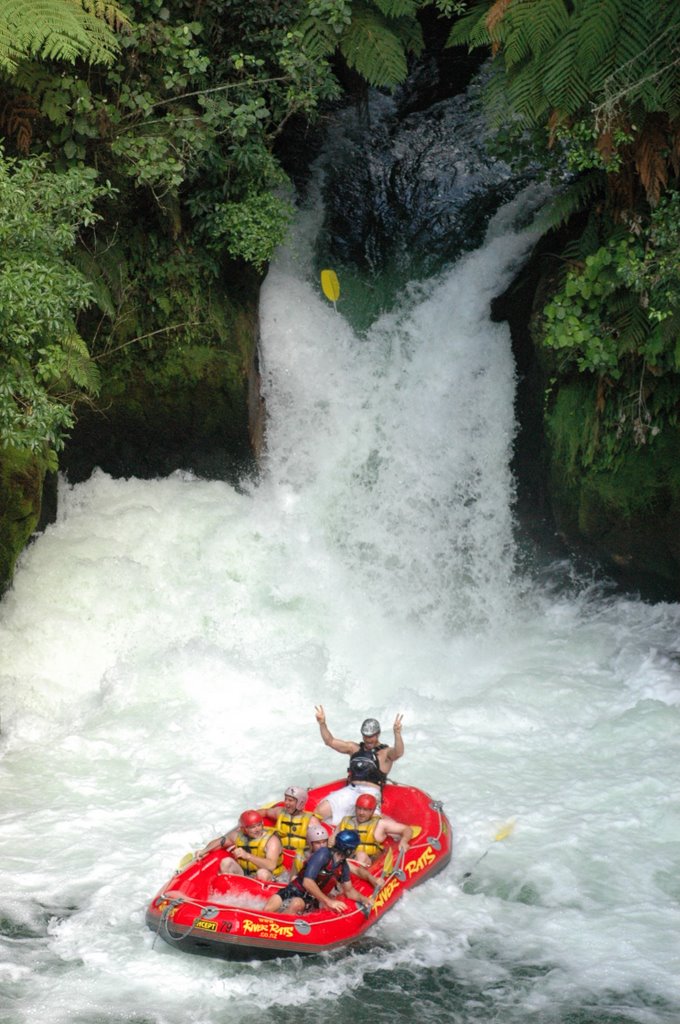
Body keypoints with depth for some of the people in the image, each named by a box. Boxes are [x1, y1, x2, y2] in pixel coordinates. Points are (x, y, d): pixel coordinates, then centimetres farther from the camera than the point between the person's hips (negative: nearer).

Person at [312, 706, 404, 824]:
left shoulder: (385, 753, 7)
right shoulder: (355, 748, 22)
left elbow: (398, 753, -16)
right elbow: (330, 741, 18)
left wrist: (397, 734, -35)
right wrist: (322, 724, 1)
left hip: (371, 792, -5)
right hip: (350, 790, 5)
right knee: (320, 811, -11)